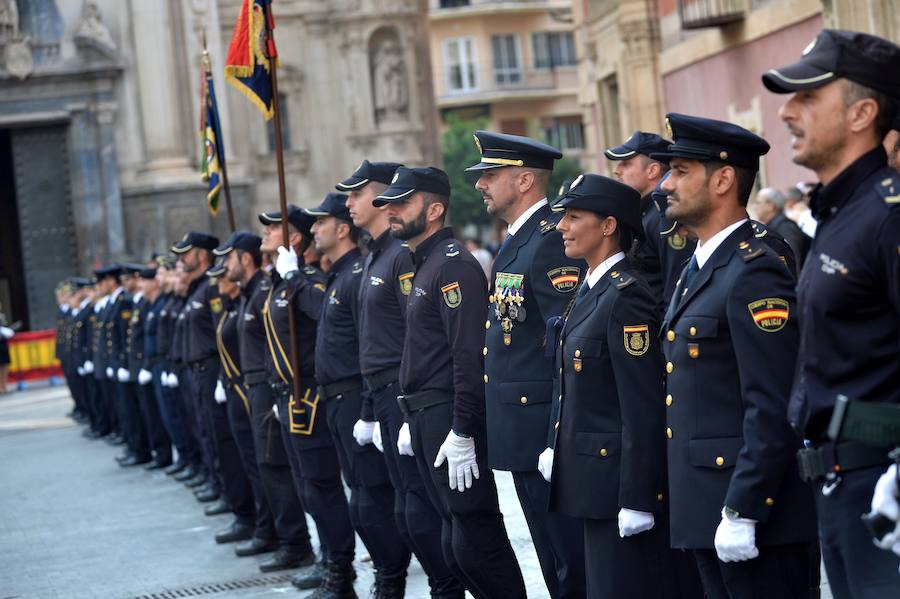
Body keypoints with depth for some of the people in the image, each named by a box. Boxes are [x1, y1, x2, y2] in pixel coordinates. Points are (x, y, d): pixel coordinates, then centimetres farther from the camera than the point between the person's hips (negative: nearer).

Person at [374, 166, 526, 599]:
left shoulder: (454, 265, -14)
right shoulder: (423, 266, 18)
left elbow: (469, 354, -21)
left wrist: (462, 433, -23)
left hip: (453, 420, -10)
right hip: (427, 418, 10)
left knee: (474, 541, -8)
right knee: (456, 543, 13)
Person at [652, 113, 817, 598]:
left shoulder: (755, 274, -15)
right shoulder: (697, 270, 16)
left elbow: (773, 411, -20)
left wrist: (741, 513, -22)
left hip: (751, 506, -10)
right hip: (704, 508, 10)